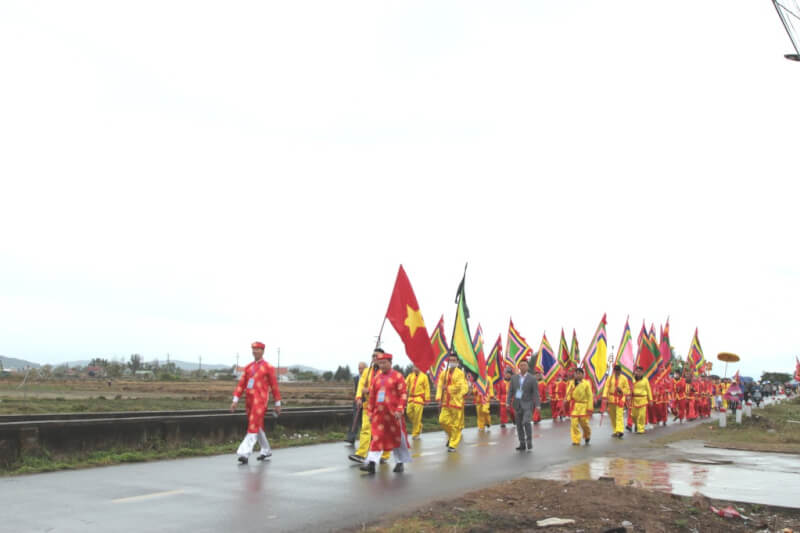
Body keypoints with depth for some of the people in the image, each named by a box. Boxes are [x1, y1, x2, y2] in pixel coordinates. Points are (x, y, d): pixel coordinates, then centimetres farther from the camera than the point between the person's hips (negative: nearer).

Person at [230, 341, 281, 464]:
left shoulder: (268, 367, -2)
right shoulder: (248, 367, 13)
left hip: (260, 400, -6)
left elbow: (274, 386, 1)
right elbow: (241, 384, 10)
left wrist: (278, 404, 2)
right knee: (258, 426, 16)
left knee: (253, 426, -15)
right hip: (249, 400, 6)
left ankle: (245, 454, -19)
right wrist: (235, 400, 1)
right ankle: (266, 451, 30)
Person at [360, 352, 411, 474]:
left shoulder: (398, 376, -5)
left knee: (398, 438, 7)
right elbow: (372, 396, 14)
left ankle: (400, 463, 21)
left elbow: (403, 394, -9)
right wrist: (370, 412, 12)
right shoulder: (376, 378, 10)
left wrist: (399, 410, -18)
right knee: (376, 438, -4)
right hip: (379, 413, 4)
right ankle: (371, 463, -9)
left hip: (394, 413, -4)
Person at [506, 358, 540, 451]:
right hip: (517, 404, 4)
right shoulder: (514, 378, 6)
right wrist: (508, 402, -2)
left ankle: (529, 442, -3)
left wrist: (537, 405, -11)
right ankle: (522, 445, 16)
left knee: (526, 422, -20)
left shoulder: (532, 378, -3)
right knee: (519, 425, 6)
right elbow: (510, 391, 6)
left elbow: (536, 393, -5)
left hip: (527, 404, -4)